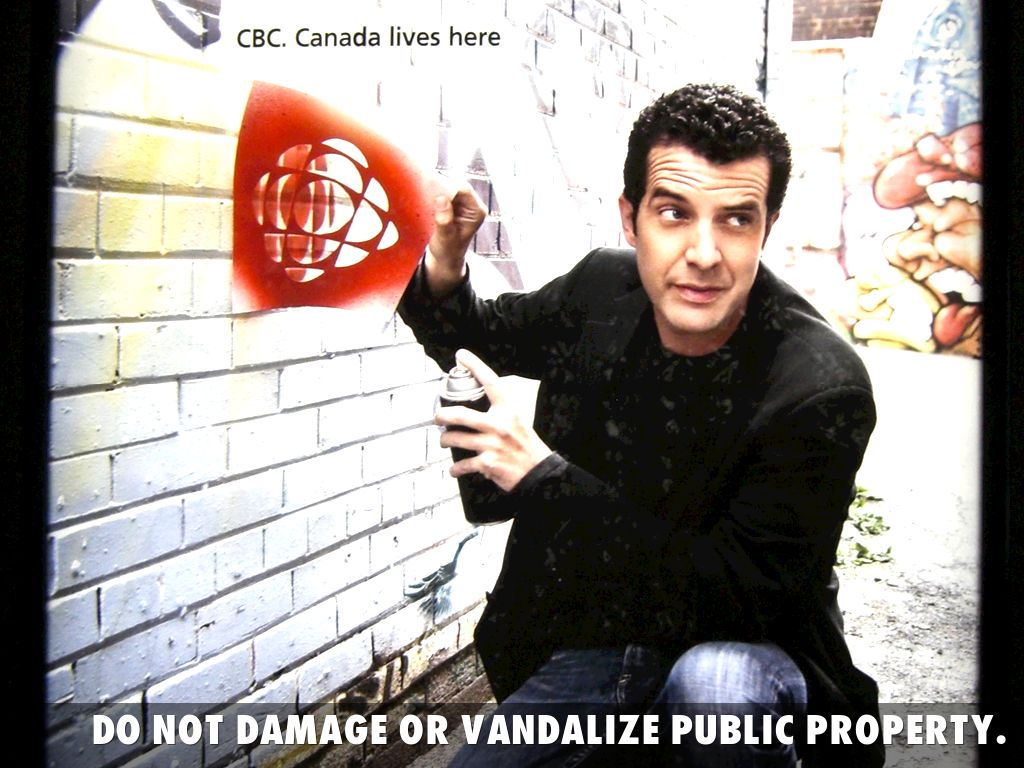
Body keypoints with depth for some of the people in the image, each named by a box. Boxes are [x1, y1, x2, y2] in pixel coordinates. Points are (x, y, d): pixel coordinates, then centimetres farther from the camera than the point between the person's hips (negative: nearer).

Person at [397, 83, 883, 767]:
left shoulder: (823, 390, -24)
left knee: (715, 681, -37)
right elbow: (483, 339, 14)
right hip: (591, 645, 5)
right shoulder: (602, 288, -7)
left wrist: (543, 479, -27)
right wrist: (441, 275, -11)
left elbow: (735, 594, -26)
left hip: (741, 651, -4)